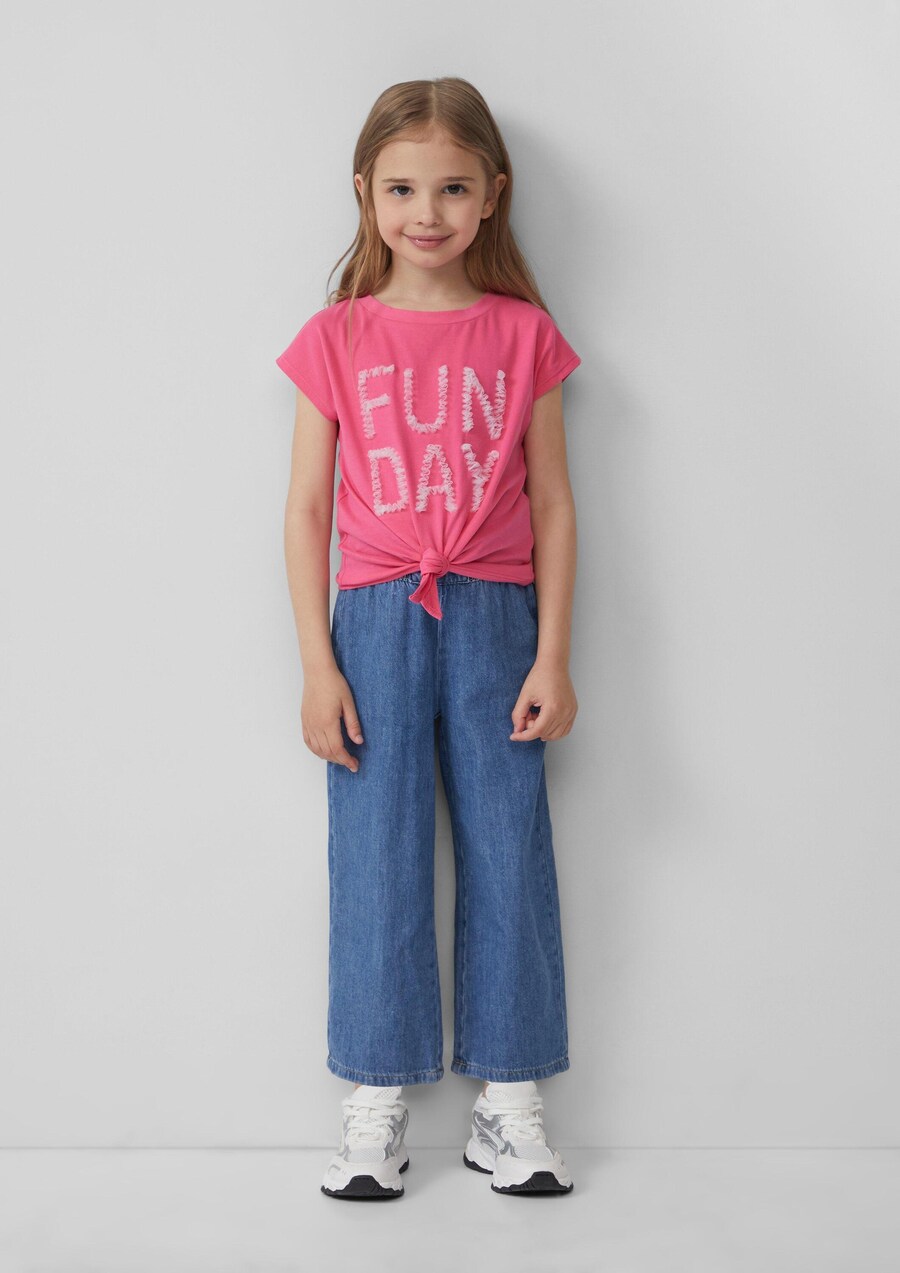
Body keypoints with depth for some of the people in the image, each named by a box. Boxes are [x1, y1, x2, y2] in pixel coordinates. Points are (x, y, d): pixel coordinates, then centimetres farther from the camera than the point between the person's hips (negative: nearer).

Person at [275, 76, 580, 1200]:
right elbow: (307, 511, 3)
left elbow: (552, 505, 5)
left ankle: (508, 1103, 18)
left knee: (508, 853, 4)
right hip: (376, 618, 0)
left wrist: (552, 656, -1)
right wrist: (318, 665, -3)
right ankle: (376, 1104, 16)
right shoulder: (337, 339, 3)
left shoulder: (524, 334, 5)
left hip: (494, 618, 1)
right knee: (377, 860, 3)